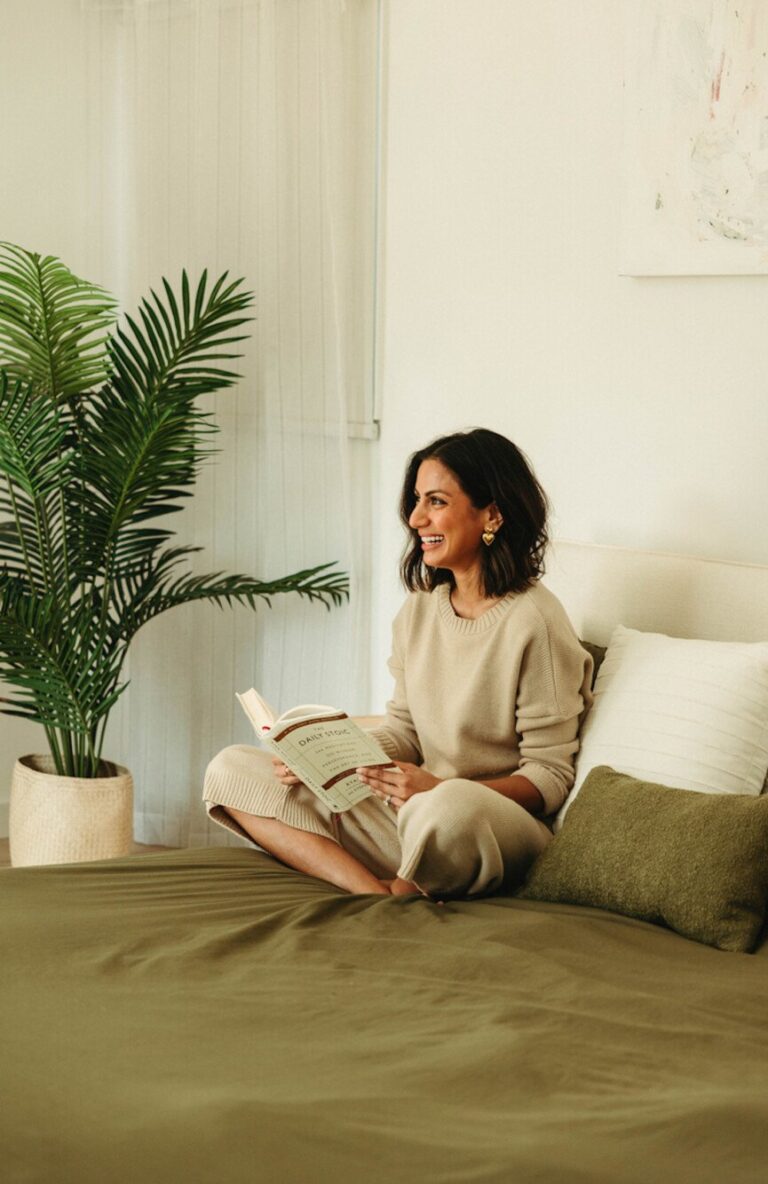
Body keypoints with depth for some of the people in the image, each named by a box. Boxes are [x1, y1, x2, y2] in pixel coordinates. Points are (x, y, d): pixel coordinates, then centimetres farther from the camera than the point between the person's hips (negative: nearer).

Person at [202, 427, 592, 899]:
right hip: (409, 813, 8)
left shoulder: (535, 623, -14)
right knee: (230, 770, -2)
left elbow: (551, 776, -13)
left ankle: (399, 896, -8)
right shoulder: (421, 608, 8)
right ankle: (380, 894, -23)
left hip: (501, 828, -8)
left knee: (451, 808, -44)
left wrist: (439, 788, -26)